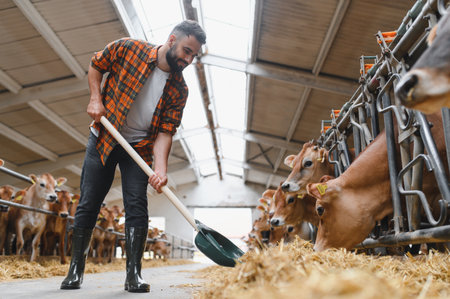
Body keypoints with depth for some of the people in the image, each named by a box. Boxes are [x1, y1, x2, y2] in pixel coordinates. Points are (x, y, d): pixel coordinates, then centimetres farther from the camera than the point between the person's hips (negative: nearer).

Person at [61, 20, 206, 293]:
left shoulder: (179, 90, -9)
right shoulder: (128, 48, -12)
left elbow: (165, 131, -14)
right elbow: (96, 65, 5)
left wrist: (160, 168, -29)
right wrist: (96, 98, -10)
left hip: (140, 147, 1)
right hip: (103, 137, 0)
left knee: (137, 206, -9)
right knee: (88, 204, 1)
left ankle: (134, 275, -1)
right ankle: (76, 270, 15)